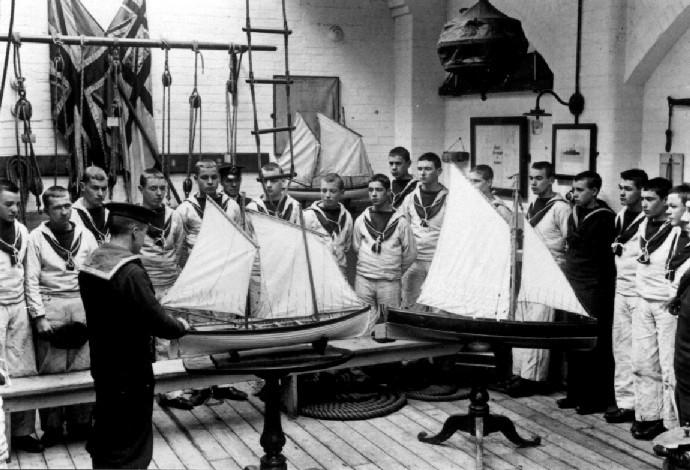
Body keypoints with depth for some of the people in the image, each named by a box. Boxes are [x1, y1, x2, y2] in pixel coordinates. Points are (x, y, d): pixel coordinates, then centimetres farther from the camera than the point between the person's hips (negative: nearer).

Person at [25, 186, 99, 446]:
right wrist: (39, 316, -9)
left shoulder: (85, 235, 8)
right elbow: (31, 280, -3)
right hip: (51, 307, -2)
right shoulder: (37, 237, 0)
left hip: (82, 304, 2)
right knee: (51, 370, 0)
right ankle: (52, 427, 12)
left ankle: (80, 423, 15)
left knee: (82, 367, 3)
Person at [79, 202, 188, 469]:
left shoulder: (90, 263, 0)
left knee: (106, 434, 24)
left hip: (102, 365, 8)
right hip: (130, 373, -8)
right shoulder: (131, 272, -26)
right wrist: (180, 326, -3)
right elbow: (159, 323, -24)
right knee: (129, 447, 7)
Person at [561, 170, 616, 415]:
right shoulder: (574, 215, 12)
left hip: (595, 291, -7)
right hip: (572, 287, 7)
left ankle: (598, 398, 9)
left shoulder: (605, 218, -9)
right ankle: (575, 393, 21)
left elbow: (607, 255, -11)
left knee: (595, 345, 0)